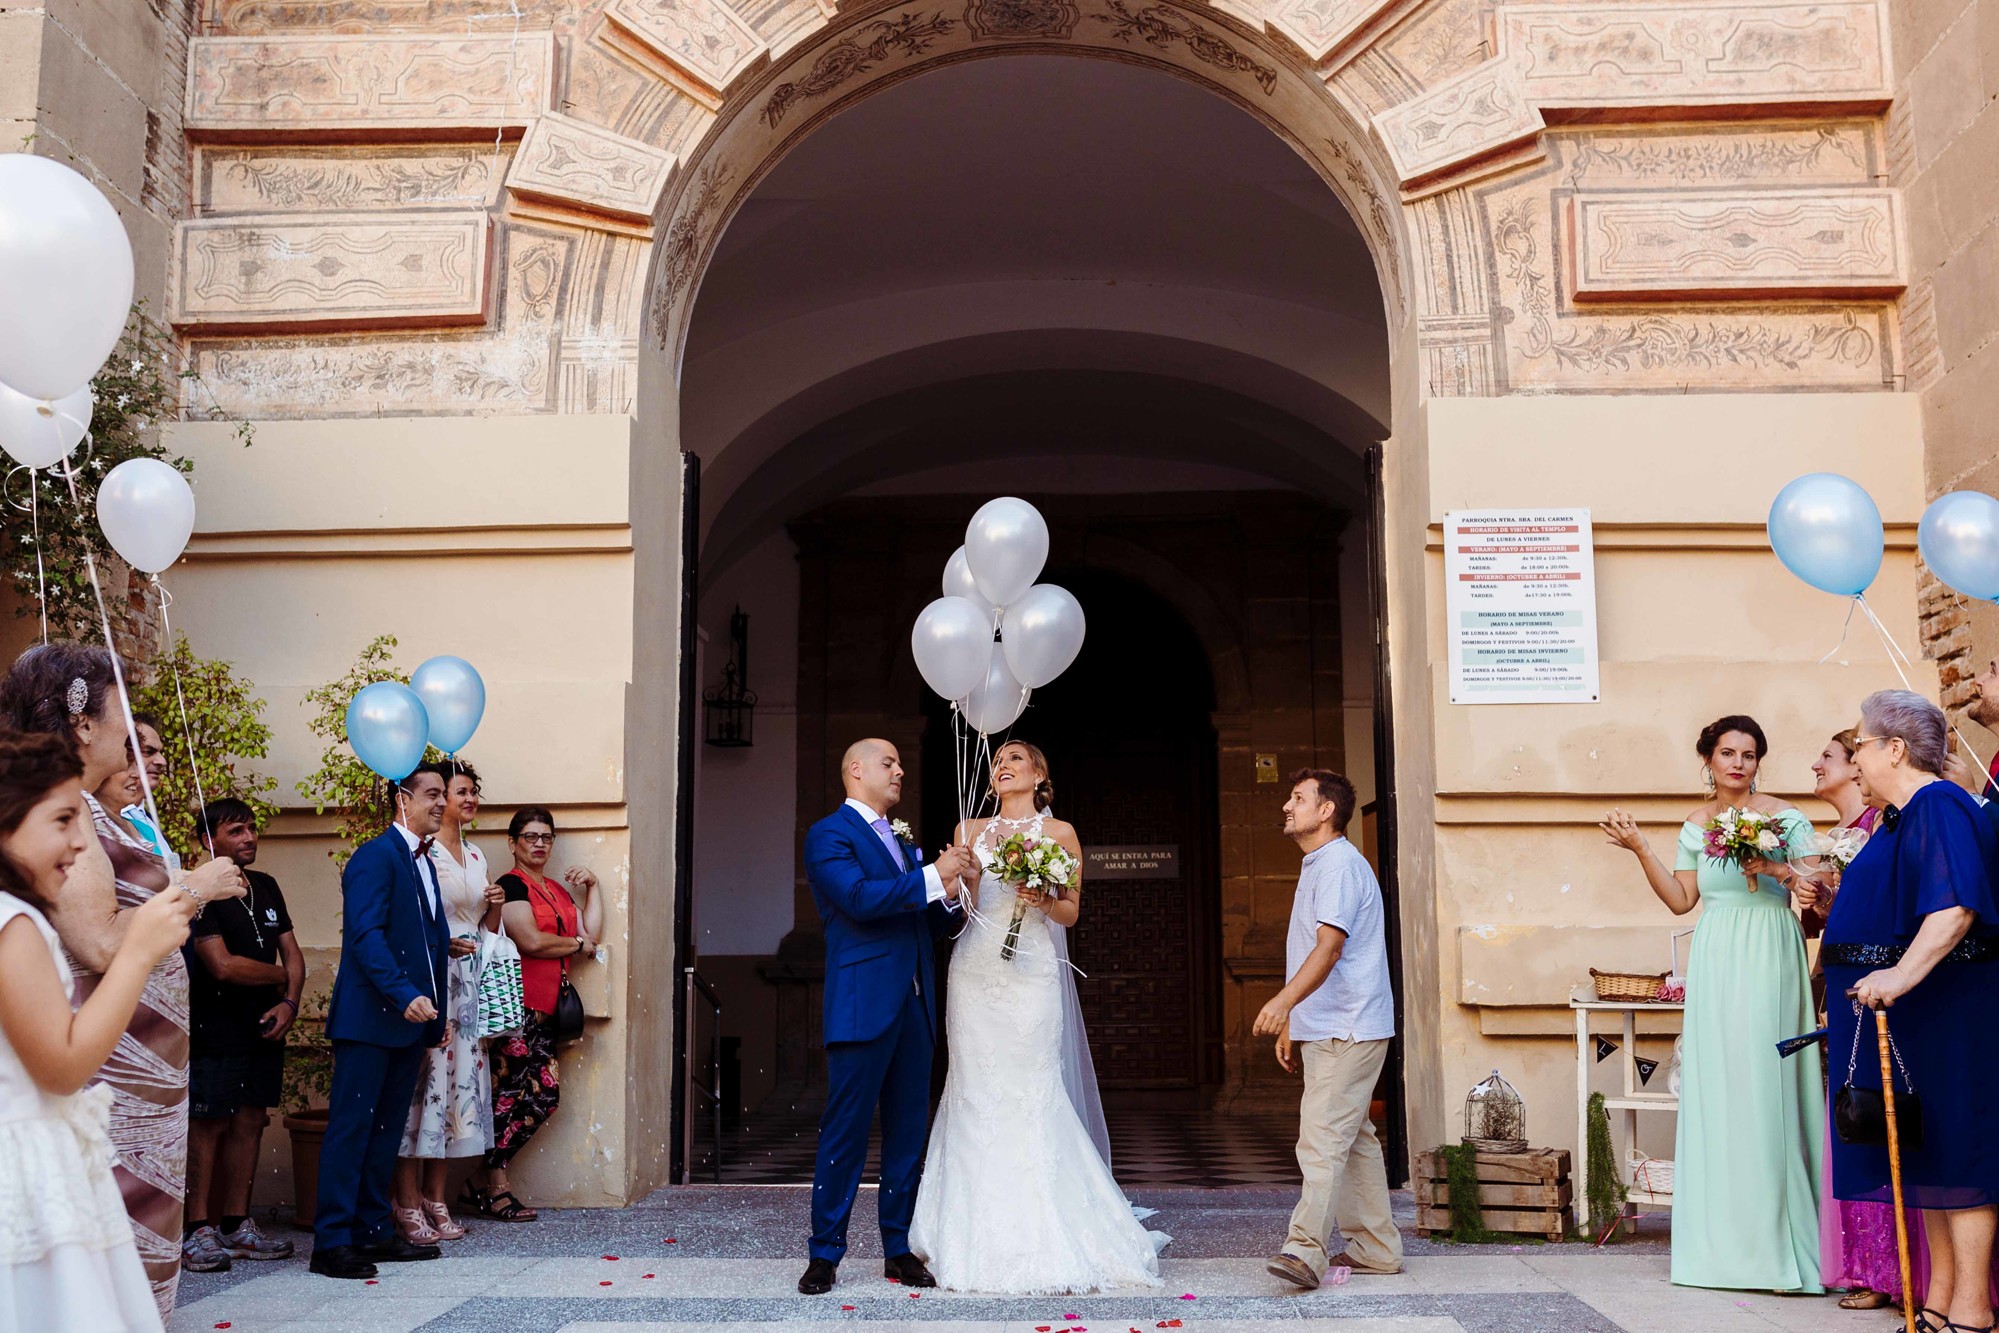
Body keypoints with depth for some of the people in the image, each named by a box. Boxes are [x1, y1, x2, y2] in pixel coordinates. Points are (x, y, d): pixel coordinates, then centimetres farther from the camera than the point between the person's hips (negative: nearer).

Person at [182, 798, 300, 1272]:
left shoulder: (266, 887, 13)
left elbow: (292, 953, 14)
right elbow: (222, 965, -18)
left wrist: (289, 1003, -4)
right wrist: (278, 974, -3)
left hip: (264, 1029, 7)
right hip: (216, 1031, -7)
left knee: (250, 1122, 9)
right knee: (208, 1125, -5)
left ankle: (236, 1224, 17)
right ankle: (198, 1229, 2)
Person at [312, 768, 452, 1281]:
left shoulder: (424, 862, 18)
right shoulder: (376, 856, -10)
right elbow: (367, 934, -19)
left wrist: (438, 1010, 17)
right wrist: (405, 995, -27)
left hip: (411, 1018, 9)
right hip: (370, 1017, -9)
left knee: (386, 1130, 12)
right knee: (351, 1127, -5)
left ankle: (373, 1230, 18)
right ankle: (332, 1242, -1)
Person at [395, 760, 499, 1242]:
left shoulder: (474, 857, 16)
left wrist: (494, 906, 3)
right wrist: (442, 943, -21)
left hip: (467, 984, 7)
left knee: (458, 1081, 7)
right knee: (421, 1081, -6)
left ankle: (436, 1199, 14)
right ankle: (408, 1204, 0)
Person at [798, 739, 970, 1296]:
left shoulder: (903, 842, 21)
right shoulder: (828, 834, -2)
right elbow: (859, 898, -19)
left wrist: (948, 891, 0)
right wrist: (932, 877, -16)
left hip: (913, 1006, 7)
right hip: (864, 1005, -7)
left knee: (908, 1132, 9)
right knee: (845, 1130, -3)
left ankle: (900, 1249, 17)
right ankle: (825, 1254, 4)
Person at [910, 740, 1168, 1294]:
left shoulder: (1059, 833, 6)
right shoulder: (970, 830, 13)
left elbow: (1070, 912, 6)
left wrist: (1043, 900, -13)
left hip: (1032, 976, -2)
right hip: (975, 974, 2)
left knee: (1033, 1093, -7)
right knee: (976, 1094, 0)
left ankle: (1042, 1241, 1)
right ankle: (980, 1239, 7)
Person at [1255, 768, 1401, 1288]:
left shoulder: (1341, 865, -13)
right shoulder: (1315, 866, 19)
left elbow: (1329, 948, -25)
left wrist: (1283, 1002, -36)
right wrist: (1292, 1021, 23)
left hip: (1347, 1030, -11)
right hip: (1324, 1029, 11)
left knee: (1322, 1140, -15)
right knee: (1352, 1139, 13)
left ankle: (1306, 1250, -18)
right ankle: (1375, 1247, 19)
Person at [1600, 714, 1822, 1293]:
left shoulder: (1783, 816, 1)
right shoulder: (1696, 825, 13)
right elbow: (1680, 899, 11)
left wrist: (1774, 868, -19)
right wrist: (1640, 848, 5)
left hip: (1769, 959, -4)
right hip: (1715, 963, 4)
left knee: (1763, 1082, -9)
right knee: (1715, 1087, 3)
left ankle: (1772, 1240, -1)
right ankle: (1725, 1240, 12)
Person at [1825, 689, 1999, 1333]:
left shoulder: (1939, 808, -15)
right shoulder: (1902, 816, 16)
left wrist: (1902, 974, -38)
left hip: (1941, 1009, -10)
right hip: (1903, 1009, 10)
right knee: (1926, 1153, 11)